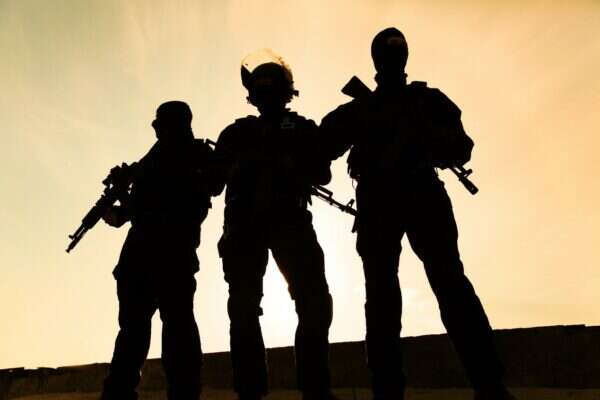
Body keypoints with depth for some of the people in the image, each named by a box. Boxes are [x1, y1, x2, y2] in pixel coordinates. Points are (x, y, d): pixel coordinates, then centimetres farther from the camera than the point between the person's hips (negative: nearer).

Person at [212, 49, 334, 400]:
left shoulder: (303, 129, 18)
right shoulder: (238, 132, 20)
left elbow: (322, 175, 5)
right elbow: (217, 177, 8)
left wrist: (289, 164, -10)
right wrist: (247, 162, -9)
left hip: (291, 220, -1)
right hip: (245, 223, 1)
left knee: (314, 302, -12)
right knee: (244, 308, -7)